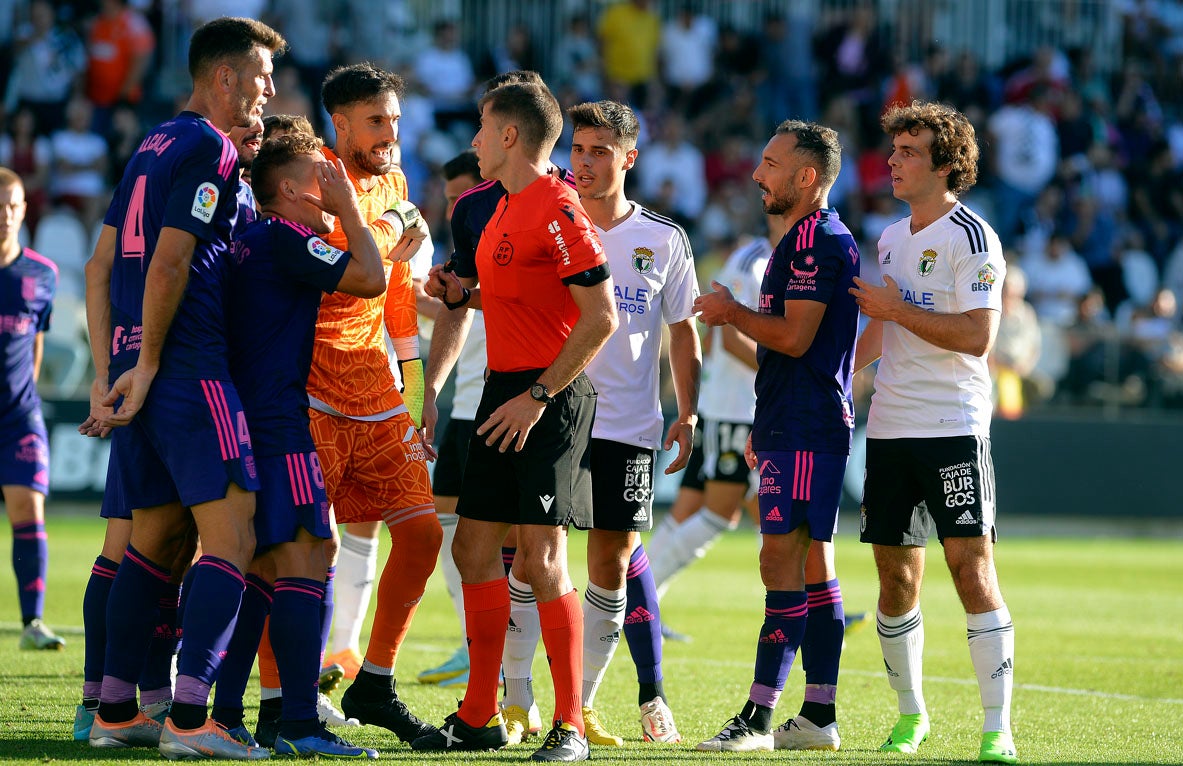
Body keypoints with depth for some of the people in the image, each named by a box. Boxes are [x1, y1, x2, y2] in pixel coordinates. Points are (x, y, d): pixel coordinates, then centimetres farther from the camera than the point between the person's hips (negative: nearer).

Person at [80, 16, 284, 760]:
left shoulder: (154, 147, 18)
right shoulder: (210, 150, -9)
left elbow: (101, 265, 16)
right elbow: (170, 262, -17)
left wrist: (106, 374, 12)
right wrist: (148, 364, -12)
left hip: (138, 368, 9)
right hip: (192, 370, -9)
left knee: (156, 536, 15)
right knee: (230, 538, -9)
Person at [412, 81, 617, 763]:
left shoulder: (557, 209, -14)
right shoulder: (505, 207, 15)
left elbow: (601, 315, -19)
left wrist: (538, 396, -20)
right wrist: (463, 296, 11)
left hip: (551, 400, -10)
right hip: (506, 392, 10)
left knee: (542, 559, -11)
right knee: (474, 548, 9)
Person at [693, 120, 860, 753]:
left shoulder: (816, 238, -13)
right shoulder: (806, 238, 20)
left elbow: (795, 337, -21)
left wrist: (731, 313, -5)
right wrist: (764, 429, 26)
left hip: (803, 433, -11)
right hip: (796, 428, 11)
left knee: (782, 562, -12)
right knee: (811, 564, 10)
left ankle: (758, 717, -15)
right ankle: (817, 717, 12)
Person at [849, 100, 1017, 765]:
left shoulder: (971, 237, -8)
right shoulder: (892, 239, 15)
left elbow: (978, 336, -17)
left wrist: (898, 310, -13)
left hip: (954, 429, -7)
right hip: (889, 429, 7)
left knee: (973, 570, -12)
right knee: (897, 578, 8)